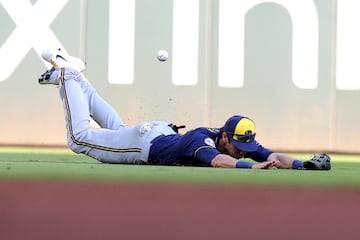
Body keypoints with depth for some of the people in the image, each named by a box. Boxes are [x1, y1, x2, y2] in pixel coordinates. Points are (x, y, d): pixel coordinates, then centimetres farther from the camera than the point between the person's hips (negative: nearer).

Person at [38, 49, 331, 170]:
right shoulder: (202, 139, -41)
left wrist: (303, 164, -46)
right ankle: (65, 73, 21)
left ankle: (74, 77, 44)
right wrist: (251, 166, -75)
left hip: (163, 134, 7)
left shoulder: (242, 144, -22)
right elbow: (217, 160, -62)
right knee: (80, 138, 5)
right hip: (143, 142, -7)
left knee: (116, 129, 33)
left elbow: (274, 156, -28)